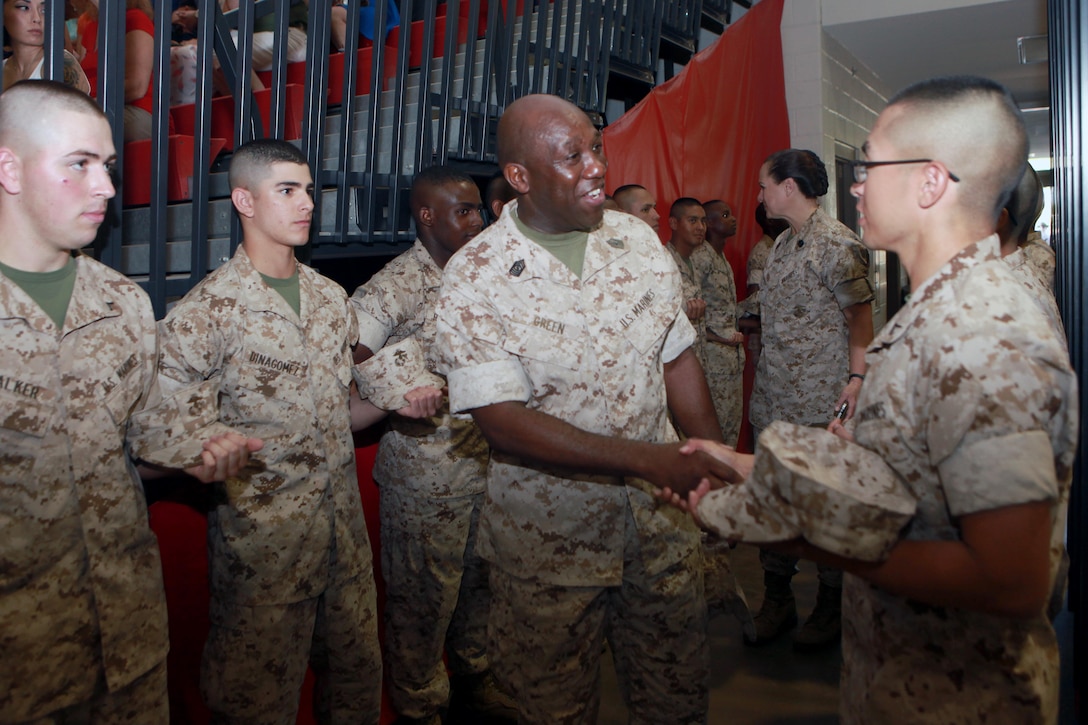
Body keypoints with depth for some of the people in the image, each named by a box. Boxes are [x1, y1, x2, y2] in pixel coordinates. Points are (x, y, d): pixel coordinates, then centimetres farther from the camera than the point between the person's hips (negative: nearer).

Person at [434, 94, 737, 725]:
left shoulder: (638, 239, 0)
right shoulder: (475, 278, -15)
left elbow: (677, 359, 6)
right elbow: (502, 420, -21)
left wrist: (720, 463, -2)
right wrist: (645, 459, -26)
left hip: (662, 524, 4)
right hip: (551, 539, -3)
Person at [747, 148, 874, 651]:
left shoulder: (837, 244, -11)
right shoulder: (781, 243, 14)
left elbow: (859, 313, -12)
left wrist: (857, 375, -19)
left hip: (820, 400, -8)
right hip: (773, 397, 8)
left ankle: (831, 608, 21)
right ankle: (777, 601, 25)